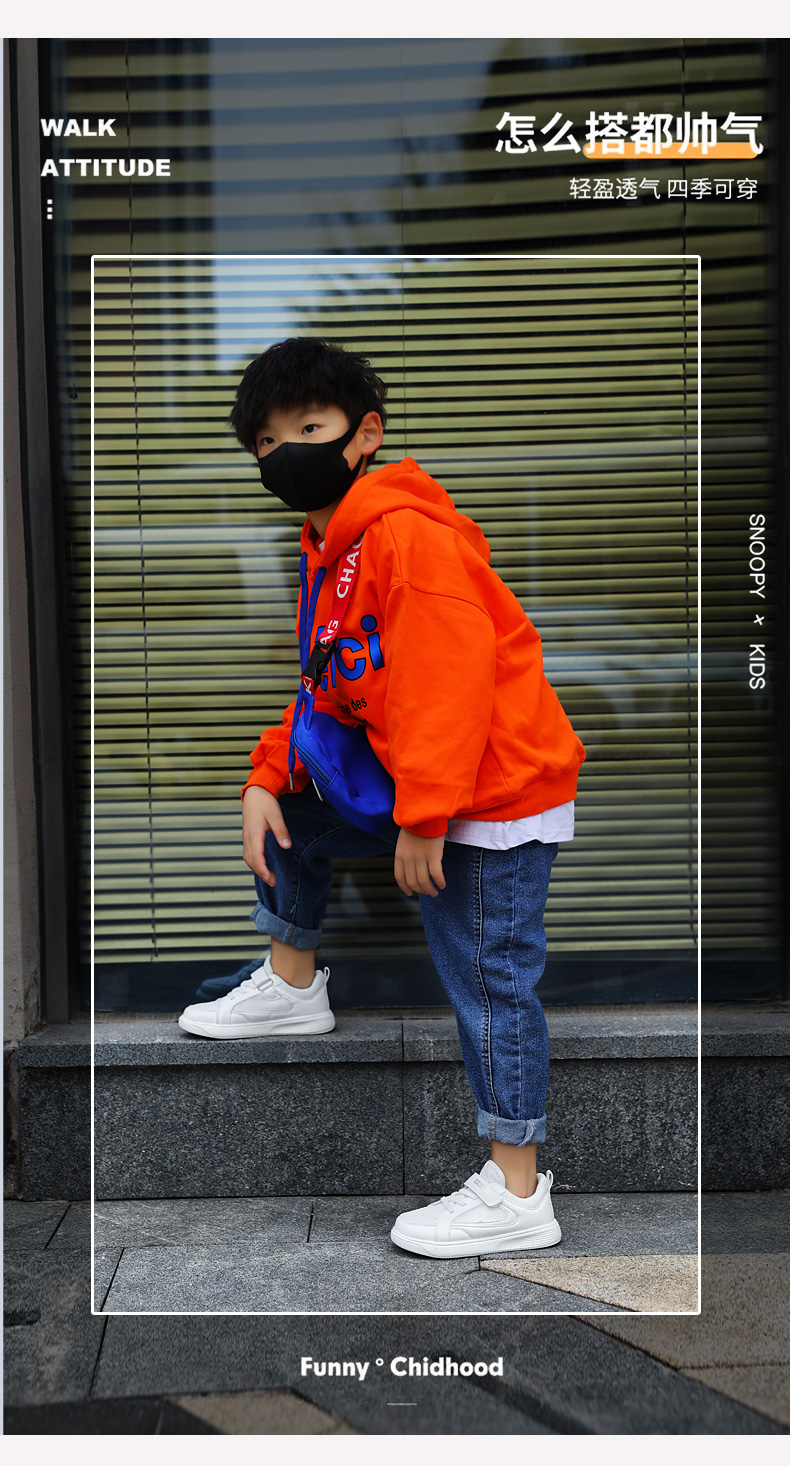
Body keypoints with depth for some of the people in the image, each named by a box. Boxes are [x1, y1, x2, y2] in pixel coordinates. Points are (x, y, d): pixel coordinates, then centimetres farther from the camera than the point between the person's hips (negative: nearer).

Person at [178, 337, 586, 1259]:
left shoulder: (409, 534, -20)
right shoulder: (330, 550, 13)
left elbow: (453, 680, -26)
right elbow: (331, 689, 18)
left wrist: (421, 819, -25)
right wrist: (266, 777, 6)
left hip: (495, 797, -10)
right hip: (414, 786, 10)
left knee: (488, 981, -4)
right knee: (290, 815, 19)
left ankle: (516, 1195, 7)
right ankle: (292, 987, 35)